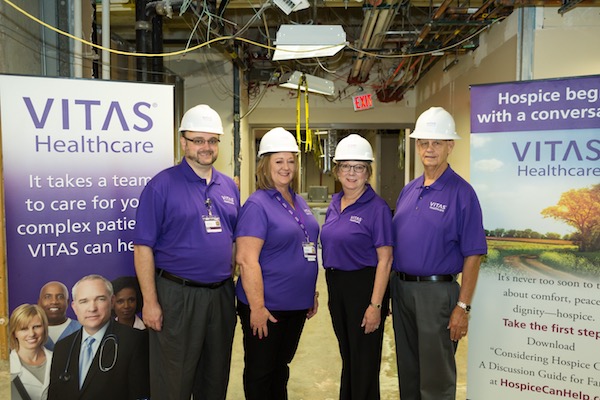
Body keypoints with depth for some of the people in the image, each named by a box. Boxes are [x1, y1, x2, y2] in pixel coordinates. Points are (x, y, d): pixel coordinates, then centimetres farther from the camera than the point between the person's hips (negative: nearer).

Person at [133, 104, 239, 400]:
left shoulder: (229, 187, 9)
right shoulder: (162, 185, -8)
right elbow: (143, 247, -10)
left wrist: (232, 285, 10)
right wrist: (150, 301, -13)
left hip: (222, 294, 5)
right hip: (177, 295, -5)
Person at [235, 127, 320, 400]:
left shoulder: (299, 202, 9)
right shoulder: (257, 205, -15)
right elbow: (246, 260, -20)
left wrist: (312, 293, 17)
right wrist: (257, 307, -22)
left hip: (297, 305, 7)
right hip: (266, 307, -7)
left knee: (281, 367, 22)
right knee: (260, 372, 11)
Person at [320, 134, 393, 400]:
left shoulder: (377, 207, -13)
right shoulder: (334, 204, 6)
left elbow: (384, 259, -15)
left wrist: (375, 305, -19)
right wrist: (332, 285, 12)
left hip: (364, 286, -6)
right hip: (335, 285, 6)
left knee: (364, 359, 8)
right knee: (346, 354, 22)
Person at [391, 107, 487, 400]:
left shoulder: (461, 193, -9)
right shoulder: (408, 191, 9)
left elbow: (472, 256, -11)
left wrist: (463, 307, -15)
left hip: (436, 291, -6)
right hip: (400, 288, 6)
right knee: (407, 370, 20)